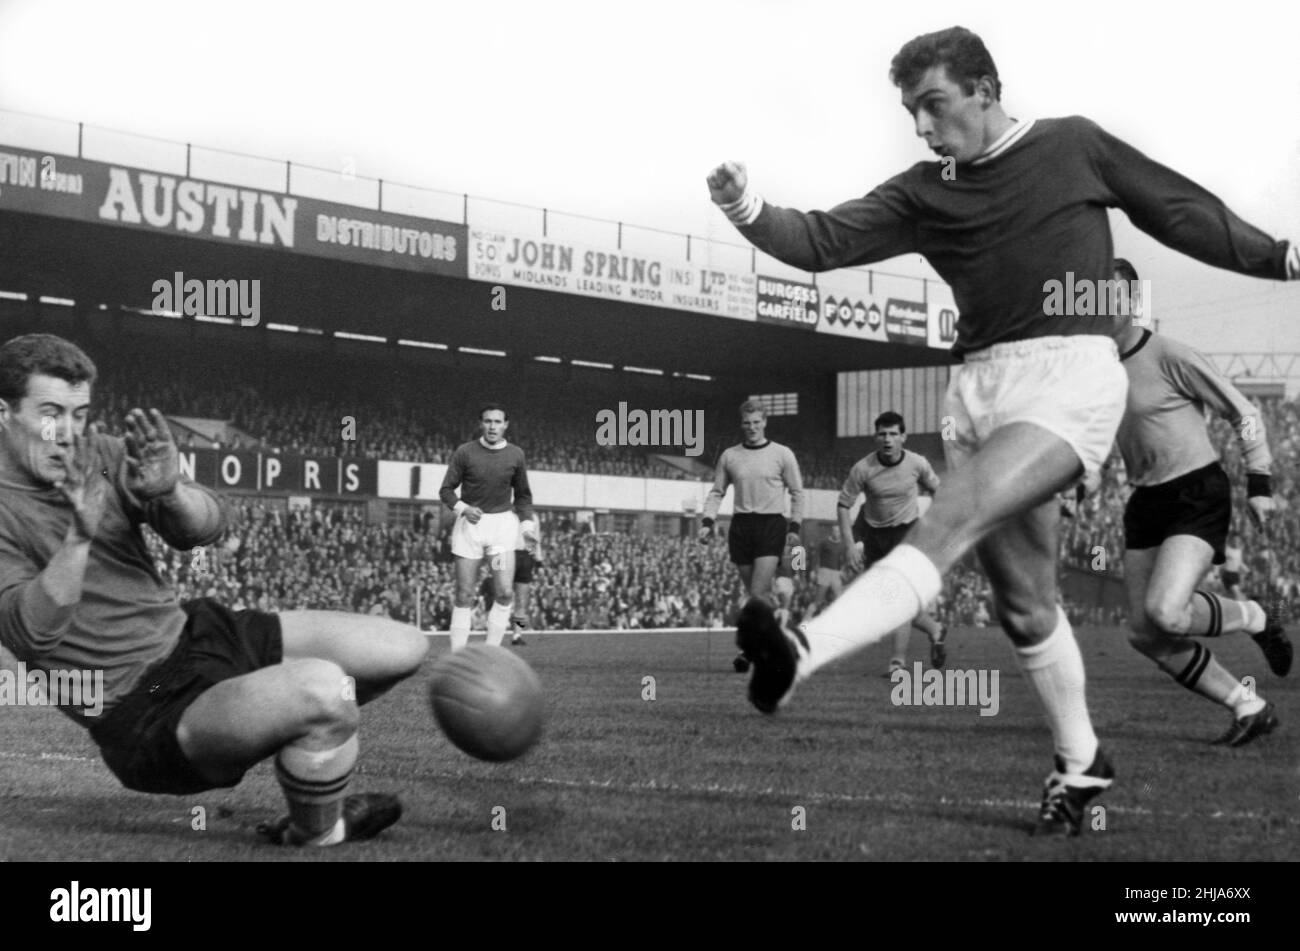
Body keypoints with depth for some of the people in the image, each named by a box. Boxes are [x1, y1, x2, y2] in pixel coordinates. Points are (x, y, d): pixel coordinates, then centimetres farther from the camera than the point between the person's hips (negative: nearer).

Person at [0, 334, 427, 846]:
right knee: (322, 686, -33)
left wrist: (171, 492, -26)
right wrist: (79, 537, -38)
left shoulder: (103, 455, 5)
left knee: (404, 647, 3)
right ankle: (316, 837, -5)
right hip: (143, 712, -8)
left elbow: (207, 526, -4)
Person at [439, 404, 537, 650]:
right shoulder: (464, 452, -4)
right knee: (464, 596, -2)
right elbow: (446, 490, 0)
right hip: (470, 522, -1)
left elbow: (522, 495, 14)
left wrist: (527, 525, 3)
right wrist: (463, 509, -18)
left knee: (505, 593, -12)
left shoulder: (515, 455, 2)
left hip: (502, 522, 1)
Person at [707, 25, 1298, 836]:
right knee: (1024, 604, 9)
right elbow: (824, 240, 2)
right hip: (980, 385, 5)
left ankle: (801, 657, -42)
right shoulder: (923, 193, 12)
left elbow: (1182, 212, 16)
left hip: (1070, 371, -5)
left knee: (954, 519, -27)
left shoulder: (1073, 145, 6)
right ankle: (1081, 764, 27)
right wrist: (749, 210, -16)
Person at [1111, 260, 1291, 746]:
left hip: (1198, 494, -7)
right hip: (1145, 502, 7)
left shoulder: (1168, 355, -12)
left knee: (1164, 612, -25)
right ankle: (1251, 708, 14)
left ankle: (1256, 619, 6)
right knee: (1146, 634, 0)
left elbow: (1243, 413, -6)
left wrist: (1259, 483, -8)